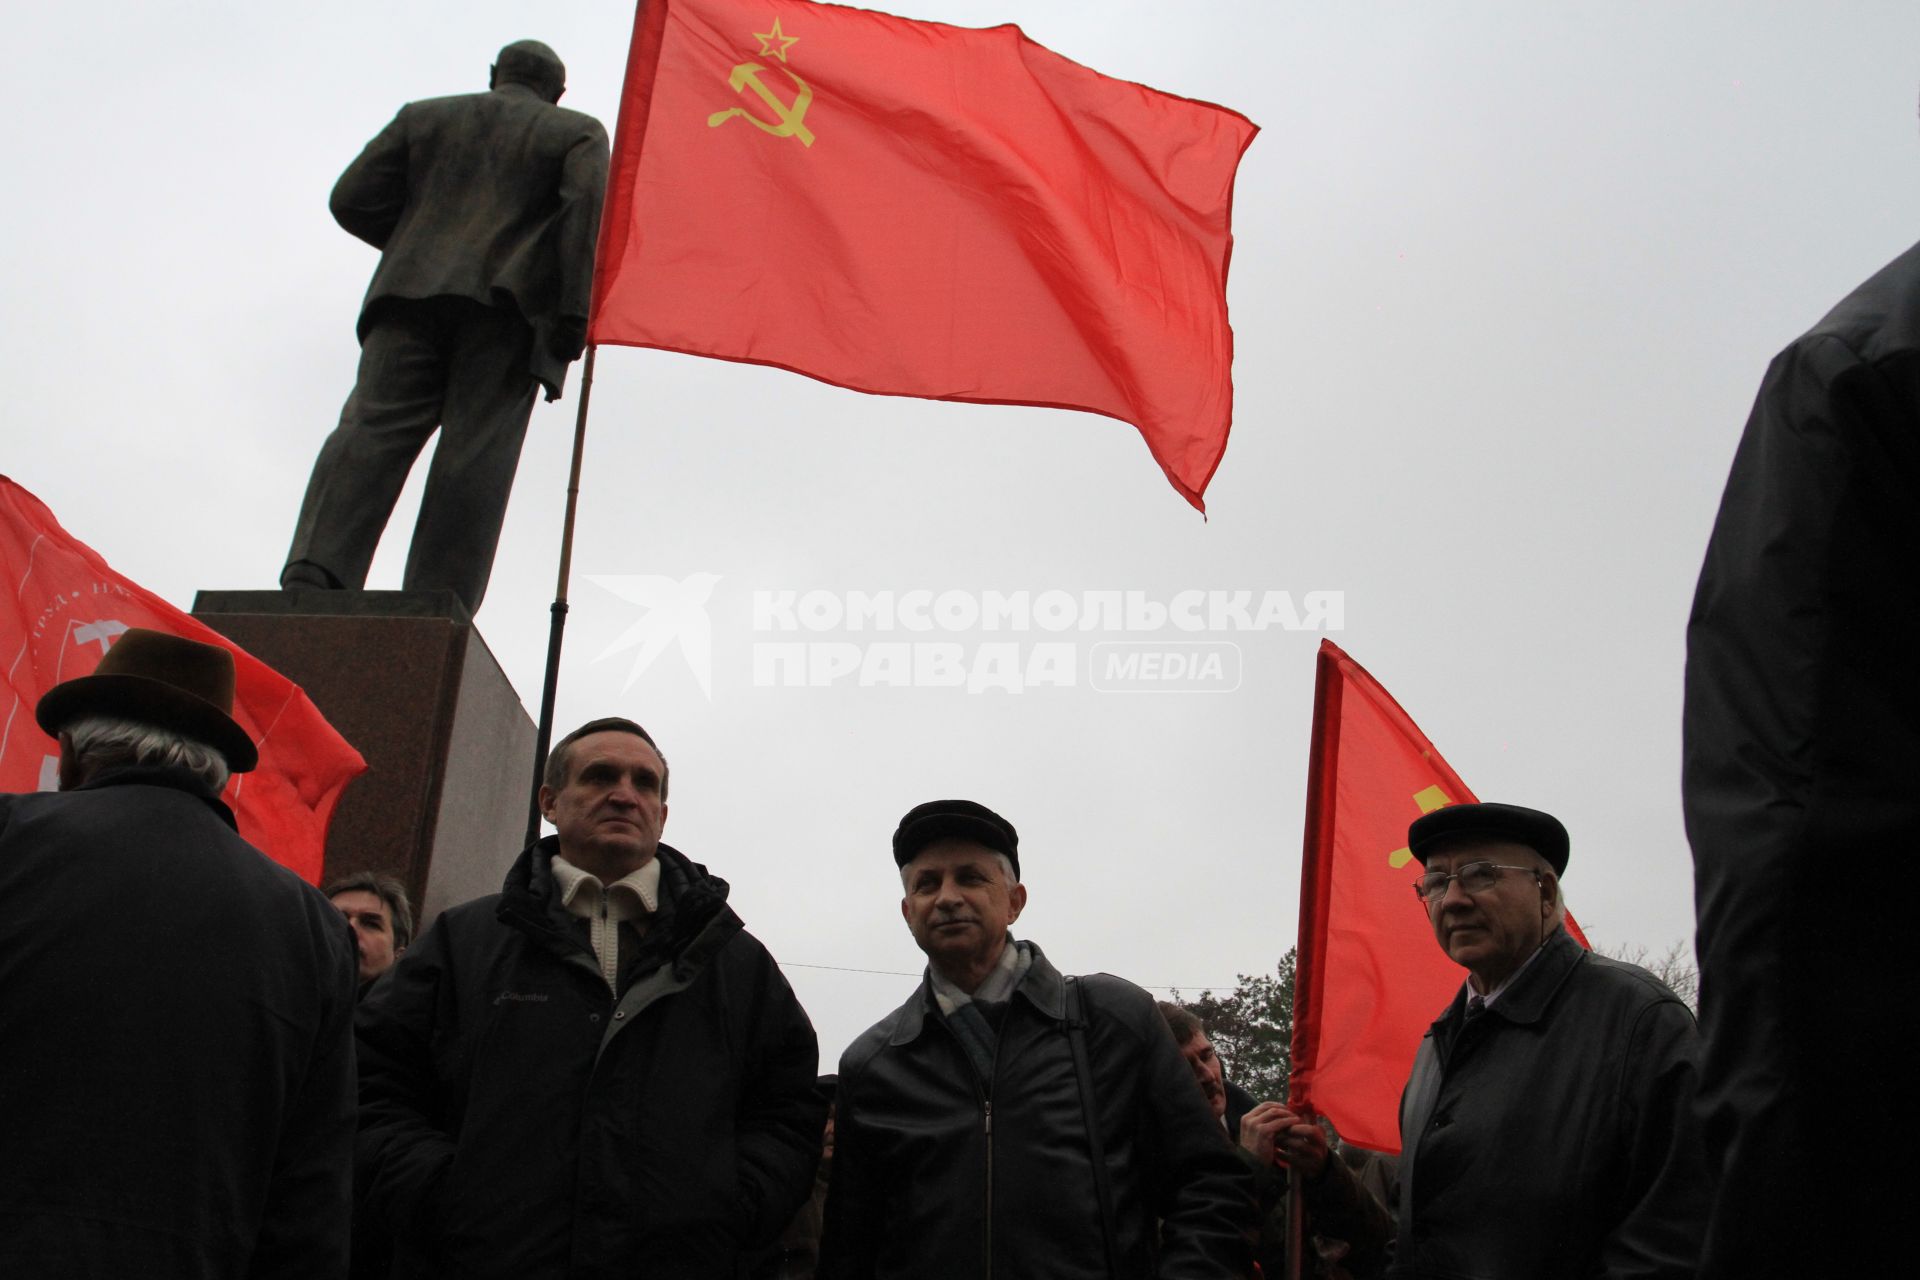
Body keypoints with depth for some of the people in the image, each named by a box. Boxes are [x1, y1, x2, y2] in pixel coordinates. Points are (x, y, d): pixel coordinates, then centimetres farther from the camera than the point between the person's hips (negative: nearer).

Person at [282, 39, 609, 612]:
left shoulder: (423, 117, 26)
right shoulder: (577, 133, 19)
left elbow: (353, 200, 15)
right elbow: (587, 209, -3)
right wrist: (575, 312, -10)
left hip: (411, 291, 2)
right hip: (508, 305, -2)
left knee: (371, 430, -9)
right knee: (475, 455, -9)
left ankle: (315, 570, -30)